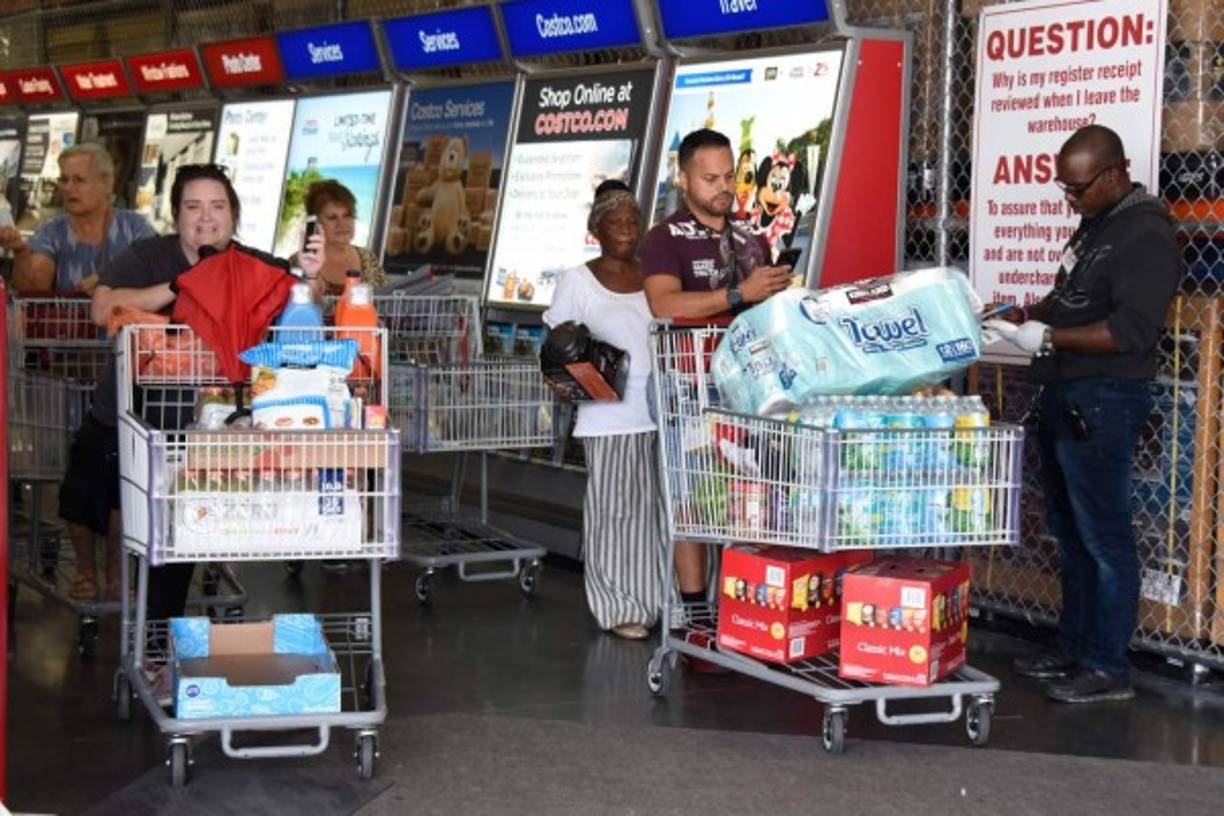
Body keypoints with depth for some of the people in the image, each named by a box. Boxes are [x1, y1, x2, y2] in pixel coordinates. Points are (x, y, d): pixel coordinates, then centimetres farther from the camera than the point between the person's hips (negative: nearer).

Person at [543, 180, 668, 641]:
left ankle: (654, 601, 18)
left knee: (655, 508, 7)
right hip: (609, 417, -3)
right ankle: (619, 608, 8)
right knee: (613, 510, 0)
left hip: (660, 410, 3)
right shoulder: (578, 281, 2)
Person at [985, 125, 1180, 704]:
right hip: (1064, 396, 10)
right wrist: (1024, 315, 8)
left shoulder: (1145, 236, -14)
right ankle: (1074, 649, 25)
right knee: (1071, 532, 15)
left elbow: (1131, 331, -22)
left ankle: (1108, 668, 3)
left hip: (1103, 403, -10)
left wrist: (1047, 338, -22)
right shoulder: (1095, 224, 15)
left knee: (1103, 539, -4)